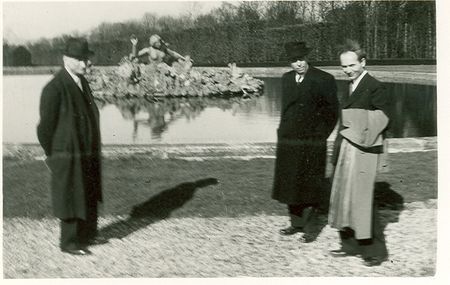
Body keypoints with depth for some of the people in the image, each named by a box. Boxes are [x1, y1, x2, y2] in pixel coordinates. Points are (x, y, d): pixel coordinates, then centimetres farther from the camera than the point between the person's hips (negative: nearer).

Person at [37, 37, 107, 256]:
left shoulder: (82, 82, 7)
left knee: (90, 197, 19)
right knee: (71, 199, 3)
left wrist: (94, 150, 15)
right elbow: (45, 127, -13)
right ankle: (69, 242, 19)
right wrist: (53, 156, -4)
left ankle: (88, 235, 35)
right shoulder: (54, 88, -19)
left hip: (88, 154, 8)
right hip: (69, 157, -8)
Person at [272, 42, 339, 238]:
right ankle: (297, 223, 25)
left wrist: (321, 136, 0)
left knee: (310, 185, -1)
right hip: (288, 142, 5)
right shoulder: (286, 79, 9)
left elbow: (332, 112, -1)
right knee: (291, 185, 12)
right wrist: (284, 132, 12)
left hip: (312, 144, -5)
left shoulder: (324, 80, -7)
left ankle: (309, 226, 9)